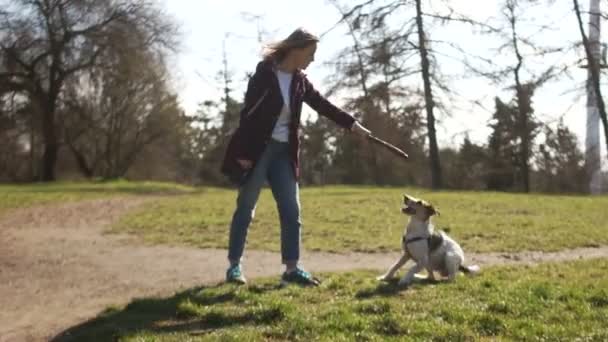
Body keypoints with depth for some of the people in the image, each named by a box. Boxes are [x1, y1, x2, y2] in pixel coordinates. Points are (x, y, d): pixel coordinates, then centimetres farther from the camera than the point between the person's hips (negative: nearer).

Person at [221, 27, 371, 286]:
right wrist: (243, 153, -17)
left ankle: (292, 268, 8)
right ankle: (234, 266, 12)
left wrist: (353, 124, 6)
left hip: (283, 152, 7)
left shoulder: (299, 81, 8)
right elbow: (247, 112, -14)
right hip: (257, 149, -7)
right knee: (245, 209, 1)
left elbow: (323, 105, 13)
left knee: (292, 212, 2)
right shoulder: (265, 73, -12)